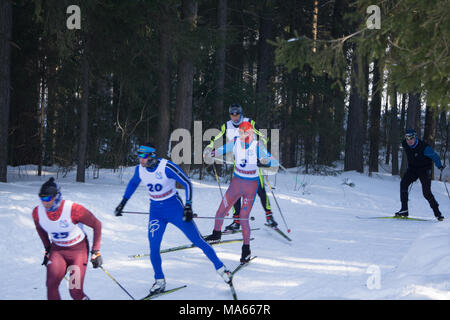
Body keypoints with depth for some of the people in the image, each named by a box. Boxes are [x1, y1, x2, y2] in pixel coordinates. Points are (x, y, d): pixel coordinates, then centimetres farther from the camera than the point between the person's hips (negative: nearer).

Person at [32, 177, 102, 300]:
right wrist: (47, 250, 14)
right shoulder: (37, 212, -13)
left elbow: (97, 224, -12)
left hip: (78, 249, -3)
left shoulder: (73, 209, -26)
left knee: (75, 292, -11)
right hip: (57, 250, 3)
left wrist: (96, 251, -12)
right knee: (51, 285, -22)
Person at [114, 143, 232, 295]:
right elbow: (133, 183, 16)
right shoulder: (139, 169, -7)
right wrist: (123, 203, 16)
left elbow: (187, 183, -14)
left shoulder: (167, 167, -23)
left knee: (197, 240, 1)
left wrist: (188, 206, -18)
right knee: (154, 248, -9)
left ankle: (221, 268, 15)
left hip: (175, 209, -4)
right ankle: (159, 282, 9)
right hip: (156, 212, 4)